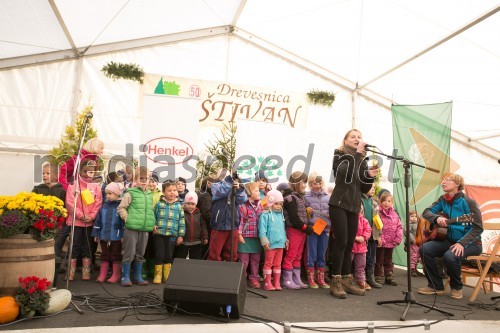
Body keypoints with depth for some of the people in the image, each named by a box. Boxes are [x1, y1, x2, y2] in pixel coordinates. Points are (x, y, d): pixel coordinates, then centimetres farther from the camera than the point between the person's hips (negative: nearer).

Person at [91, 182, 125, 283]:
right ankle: (102, 275, 20)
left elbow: (124, 221, -11)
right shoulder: (104, 206, 8)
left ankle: (115, 276, 14)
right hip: (104, 236, 5)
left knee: (116, 256, 6)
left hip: (116, 237, -5)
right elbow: (98, 221, 11)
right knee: (104, 256, 13)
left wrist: (124, 235, -15)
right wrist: (96, 234, 9)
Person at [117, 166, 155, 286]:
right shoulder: (130, 193, -7)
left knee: (140, 254, 14)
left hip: (144, 229, 6)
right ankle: (125, 277, 11)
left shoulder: (149, 195, 11)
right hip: (131, 228, -6)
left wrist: (152, 223, 9)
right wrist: (127, 218, -15)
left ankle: (138, 276, 24)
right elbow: (121, 208, -5)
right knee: (129, 253, -1)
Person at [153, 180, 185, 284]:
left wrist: (181, 235, 1)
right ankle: (158, 275, 16)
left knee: (169, 256, 10)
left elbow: (181, 221, 4)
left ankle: (167, 275, 22)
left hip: (172, 235, 1)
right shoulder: (159, 204, 2)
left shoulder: (178, 206, 4)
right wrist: (153, 226, -8)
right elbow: (153, 217, 7)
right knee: (159, 255, 3)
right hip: (159, 234, -1)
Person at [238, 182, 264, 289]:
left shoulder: (259, 205, 10)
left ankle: (254, 279, 23)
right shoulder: (242, 206, -11)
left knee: (255, 259, 12)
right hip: (245, 237, -6)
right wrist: (239, 234, -14)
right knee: (244, 260, 2)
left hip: (256, 238, 6)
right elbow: (239, 221, -11)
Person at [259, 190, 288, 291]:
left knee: (277, 264, 12)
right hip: (270, 244, -6)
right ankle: (267, 283, 10)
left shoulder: (281, 214, 12)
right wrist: (265, 242, -16)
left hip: (280, 244, 6)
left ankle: (277, 283, 19)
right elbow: (262, 230, -13)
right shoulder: (265, 215, -10)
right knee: (268, 263, 3)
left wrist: (285, 240, 18)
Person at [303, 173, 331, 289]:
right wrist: (307, 212, -15)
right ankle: (311, 280, 12)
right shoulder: (306, 197, 1)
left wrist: (330, 215, -9)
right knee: (312, 255, 2)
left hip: (325, 229, 3)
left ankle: (320, 279, 20)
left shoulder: (328, 197, 7)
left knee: (322, 255, 10)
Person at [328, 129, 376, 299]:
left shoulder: (362, 161, 13)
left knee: (349, 244, 8)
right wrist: (357, 153, -21)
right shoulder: (339, 156, -1)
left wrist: (370, 176, -6)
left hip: (354, 207, 5)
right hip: (338, 205, -5)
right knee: (341, 242, -10)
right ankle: (336, 282, -5)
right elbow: (346, 174, -21)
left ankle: (347, 280, 15)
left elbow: (365, 189, 12)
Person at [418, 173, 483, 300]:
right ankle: (436, 286, -2)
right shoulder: (443, 200, 4)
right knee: (425, 249, -17)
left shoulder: (468, 202, -15)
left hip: (470, 243, -6)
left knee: (450, 256, -34)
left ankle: (457, 287, -3)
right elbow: (426, 212, 1)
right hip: (450, 240, 6)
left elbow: (478, 228, -17)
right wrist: (437, 218, -22)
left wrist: (461, 243, -28)